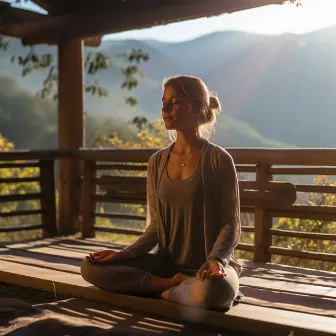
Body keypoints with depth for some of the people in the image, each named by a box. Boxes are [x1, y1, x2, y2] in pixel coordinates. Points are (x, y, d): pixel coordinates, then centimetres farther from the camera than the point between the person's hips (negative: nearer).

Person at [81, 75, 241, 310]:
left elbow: (231, 225, -8)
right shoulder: (157, 162, 6)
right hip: (167, 262, 5)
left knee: (213, 292, -41)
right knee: (91, 267, -12)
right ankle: (177, 283, -13)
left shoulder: (219, 160, -8)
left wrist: (215, 259, -26)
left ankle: (168, 291, -10)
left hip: (210, 265, -5)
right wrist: (124, 255, -5)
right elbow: (156, 226, 9)